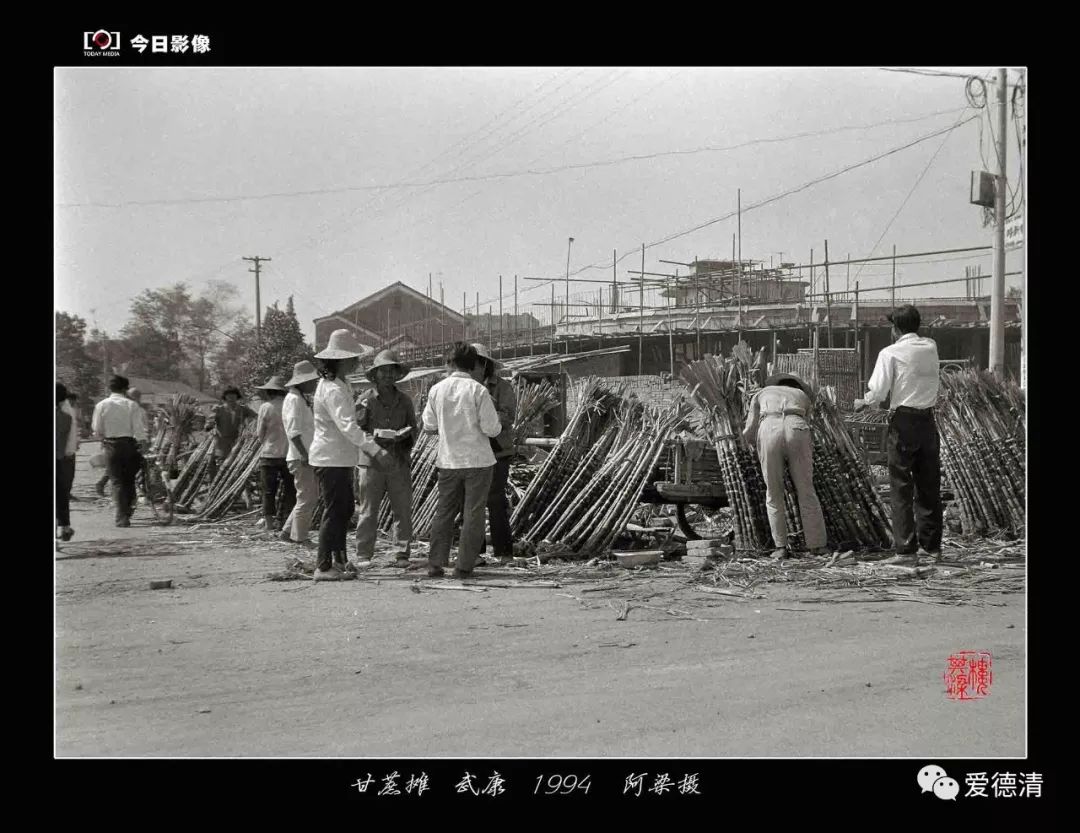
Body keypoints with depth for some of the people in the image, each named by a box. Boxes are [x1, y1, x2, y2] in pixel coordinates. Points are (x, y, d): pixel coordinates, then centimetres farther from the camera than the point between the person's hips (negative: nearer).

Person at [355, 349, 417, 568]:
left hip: (399, 463, 3)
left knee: (403, 510, 2)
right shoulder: (365, 399, 2)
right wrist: (378, 451, -17)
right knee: (368, 511, 0)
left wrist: (404, 437, -9)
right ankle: (363, 555, 5)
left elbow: (413, 430, 15)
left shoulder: (405, 400, 11)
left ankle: (402, 554, 9)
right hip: (372, 462, -3)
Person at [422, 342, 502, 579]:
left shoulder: (436, 390, -1)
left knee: (444, 512, 13)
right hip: (478, 460, -3)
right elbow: (492, 429, -13)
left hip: (448, 461, 3)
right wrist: (497, 421, 8)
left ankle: (435, 563, 11)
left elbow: (429, 426, 7)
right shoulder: (478, 391, -12)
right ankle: (464, 566, 2)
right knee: (473, 514, 4)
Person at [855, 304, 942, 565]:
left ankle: (906, 550, -2)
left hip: (903, 422, -5)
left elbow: (878, 393, -13)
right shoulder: (931, 348, 6)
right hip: (928, 420, 5)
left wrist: (862, 403, 6)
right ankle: (932, 546, 20)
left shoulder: (890, 353, -9)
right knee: (929, 486, 13)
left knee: (901, 488, 0)